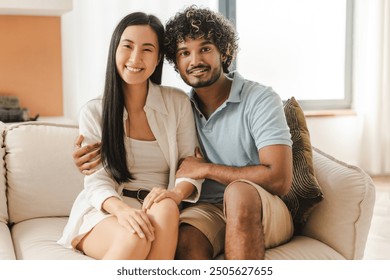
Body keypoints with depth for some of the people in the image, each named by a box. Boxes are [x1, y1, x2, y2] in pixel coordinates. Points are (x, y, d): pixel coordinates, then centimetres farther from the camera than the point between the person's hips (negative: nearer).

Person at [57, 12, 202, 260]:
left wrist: (177, 192, -22)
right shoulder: (94, 112, 3)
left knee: (166, 208, -35)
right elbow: (97, 181, -4)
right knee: (135, 238, -35)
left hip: (162, 214, 1)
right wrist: (121, 209, -27)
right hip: (104, 213, -1)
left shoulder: (178, 103, 5)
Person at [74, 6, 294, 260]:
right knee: (186, 240, -32)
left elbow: (279, 180, -17)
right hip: (208, 210, 3)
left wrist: (206, 169, -13)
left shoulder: (260, 99, -7)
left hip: (266, 214, -2)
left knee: (239, 191, -37)